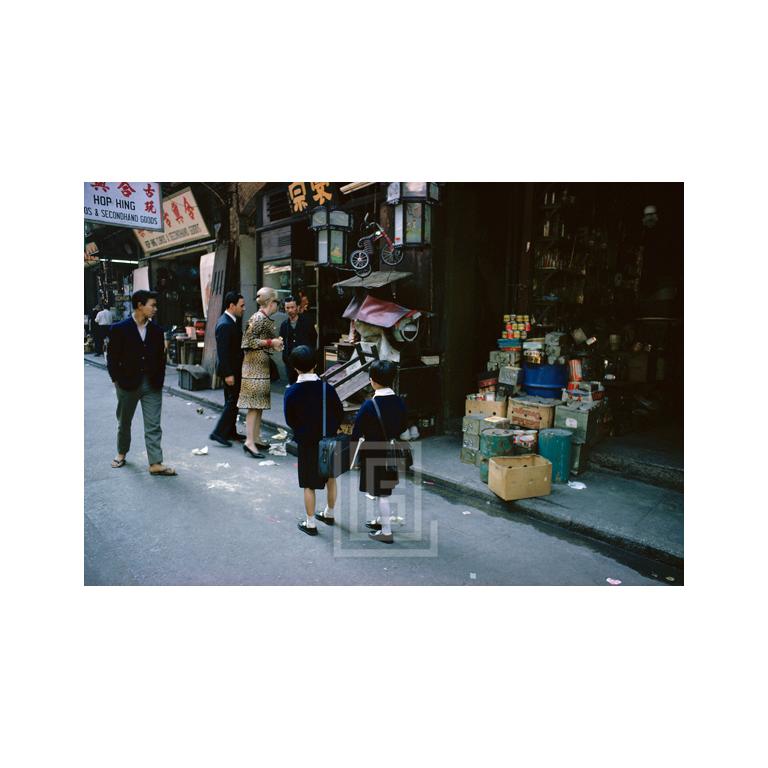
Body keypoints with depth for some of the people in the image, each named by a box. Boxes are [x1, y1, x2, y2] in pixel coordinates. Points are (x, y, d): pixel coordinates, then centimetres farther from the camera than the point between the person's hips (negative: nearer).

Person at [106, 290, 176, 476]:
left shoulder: (156, 330, 3)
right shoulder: (119, 329, -7)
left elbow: (161, 357, 6)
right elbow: (112, 358, -5)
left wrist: (159, 380, 1)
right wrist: (118, 381, -7)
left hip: (152, 385, 2)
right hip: (128, 384, -2)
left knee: (153, 425, -1)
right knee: (124, 422, 17)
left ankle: (155, 464, 1)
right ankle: (121, 453, 39)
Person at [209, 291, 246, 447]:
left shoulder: (231, 321, 12)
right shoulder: (225, 325, -20)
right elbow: (223, 352, -23)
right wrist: (228, 374, -24)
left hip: (234, 368, 10)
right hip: (230, 370, -10)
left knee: (232, 401, 16)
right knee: (232, 400, -6)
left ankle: (231, 432, 25)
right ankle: (218, 432, -1)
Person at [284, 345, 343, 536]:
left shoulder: (291, 392, -14)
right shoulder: (327, 388, -13)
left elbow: (289, 421, -5)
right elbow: (340, 414, -4)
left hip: (306, 443, -2)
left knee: (309, 485, 10)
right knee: (331, 478, 21)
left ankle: (310, 523, 18)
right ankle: (329, 514, 36)